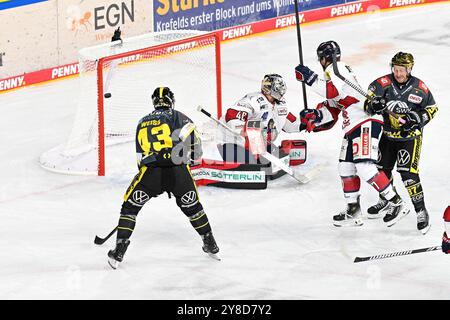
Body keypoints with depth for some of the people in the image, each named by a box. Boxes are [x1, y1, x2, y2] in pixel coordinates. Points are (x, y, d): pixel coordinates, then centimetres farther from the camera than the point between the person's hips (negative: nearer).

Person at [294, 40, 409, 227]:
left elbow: (334, 92, -27)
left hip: (366, 122, -11)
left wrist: (309, 78, -22)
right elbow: (331, 110, 22)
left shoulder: (335, 69, -7)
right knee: (346, 168, 12)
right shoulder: (336, 72, 25)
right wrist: (313, 116, 7)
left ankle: (396, 204, -14)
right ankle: (353, 212, 20)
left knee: (364, 167, -18)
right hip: (353, 126, 11)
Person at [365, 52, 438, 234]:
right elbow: (367, 103, -17)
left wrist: (418, 118, -17)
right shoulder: (383, 83, -13)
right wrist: (375, 105, -40)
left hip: (410, 136, -3)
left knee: (408, 173, -15)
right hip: (388, 134, 3)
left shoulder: (419, 87, -12)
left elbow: (432, 108, 1)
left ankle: (421, 211, -5)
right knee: (383, 169, 17)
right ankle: (385, 200, 44)